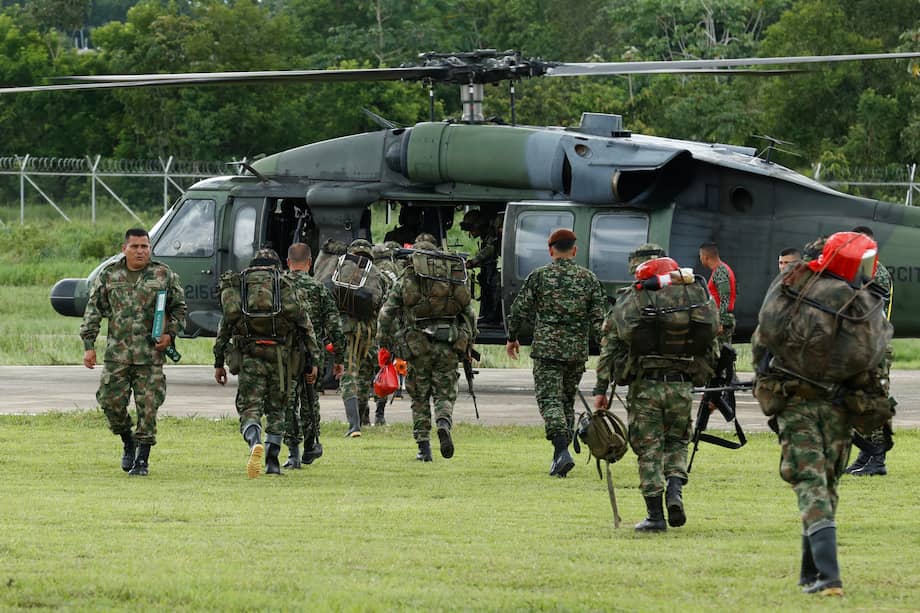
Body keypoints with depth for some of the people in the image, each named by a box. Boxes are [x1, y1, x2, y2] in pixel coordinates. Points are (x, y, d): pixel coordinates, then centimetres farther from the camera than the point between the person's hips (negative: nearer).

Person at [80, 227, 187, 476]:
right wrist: (88, 345, 1)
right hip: (117, 352, 1)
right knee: (111, 401, -2)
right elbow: (93, 311, 8)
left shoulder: (163, 275, 4)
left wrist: (170, 334, -3)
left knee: (148, 406, -5)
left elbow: (179, 307, 12)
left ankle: (142, 458, 4)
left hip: (150, 353, -1)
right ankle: (128, 443, 24)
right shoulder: (108, 275, 6)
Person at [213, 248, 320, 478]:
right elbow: (305, 324, 6)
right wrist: (314, 360, 9)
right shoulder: (285, 286, 9)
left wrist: (219, 362, 20)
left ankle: (255, 443, -33)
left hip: (249, 355, 0)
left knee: (250, 408, -3)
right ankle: (272, 461, 12)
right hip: (279, 355, 0)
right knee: (276, 409, 15)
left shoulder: (237, 286, 14)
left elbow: (224, 328, 15)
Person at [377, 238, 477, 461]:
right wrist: (468, 346, 24)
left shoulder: (407, 280, 5)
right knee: (445, 394, 8)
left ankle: (424, 447, 7)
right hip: (448, 347, 1)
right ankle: (444, 424, -22)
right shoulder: (455, 281, 13)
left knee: (420, 398, 10)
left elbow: (386, 314, 2)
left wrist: (384, 346, 9)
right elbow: (470, 315, 15)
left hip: (418, 346, -1)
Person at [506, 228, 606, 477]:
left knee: (550, 400, -6)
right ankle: (560, 455, 15)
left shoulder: (539, 276, -1)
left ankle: (562, 450, -25)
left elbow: (519, 310, 1)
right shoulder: (589, 278, 5)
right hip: (578, 351, 3)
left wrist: (512, 338, 15)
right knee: (567, 400, 15)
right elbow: (599, 318, 2)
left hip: (547, 348, -3)